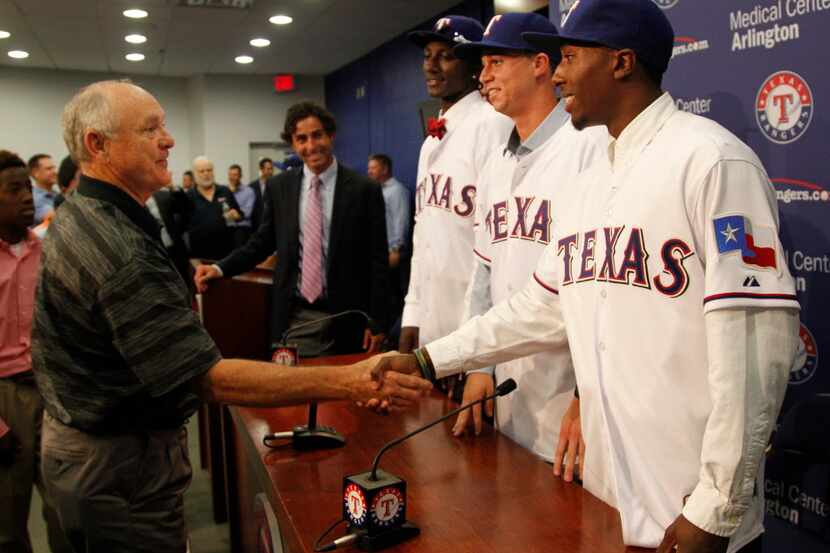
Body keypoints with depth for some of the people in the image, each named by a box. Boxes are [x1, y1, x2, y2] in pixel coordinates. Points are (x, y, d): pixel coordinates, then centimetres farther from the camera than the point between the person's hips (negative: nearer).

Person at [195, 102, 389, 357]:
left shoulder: (364, 189, -5)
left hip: (344, 320, -2)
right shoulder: (279, 186, 4)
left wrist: (376, 322, -6)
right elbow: (263, 242, 12)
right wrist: (220, 268, -4)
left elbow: (378, 261, -4)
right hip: (294, 319, 2)